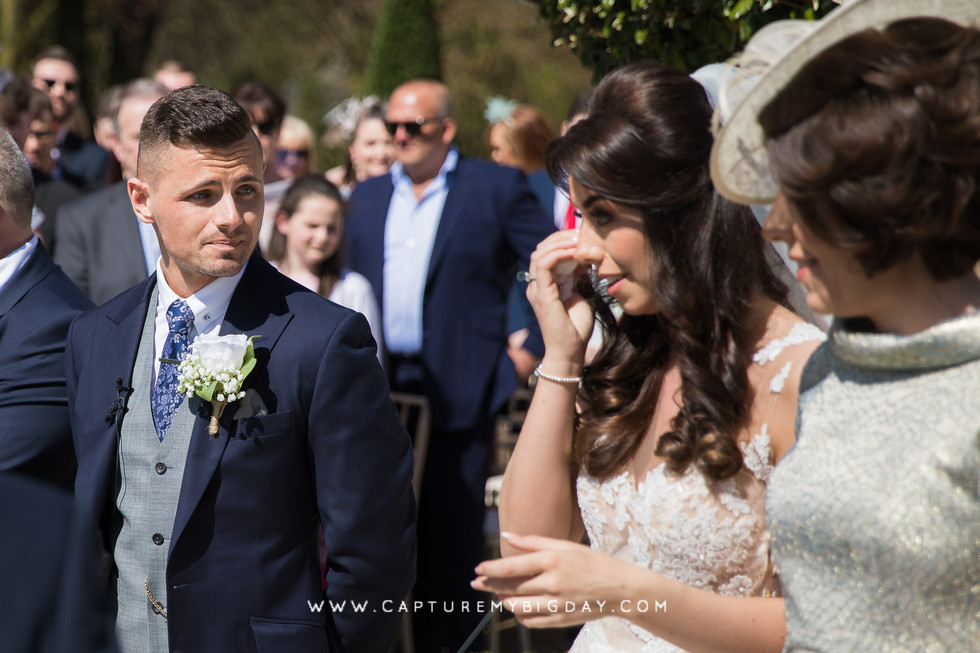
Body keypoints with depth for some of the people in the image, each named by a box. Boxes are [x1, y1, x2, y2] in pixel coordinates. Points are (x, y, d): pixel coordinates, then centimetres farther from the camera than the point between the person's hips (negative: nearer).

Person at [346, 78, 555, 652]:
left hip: (459, 389, -4)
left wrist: (533, 351, -5)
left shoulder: (496, 188, 0)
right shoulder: (368, 196, 16)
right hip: (382, 386, 4)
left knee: (452, 531, 0)